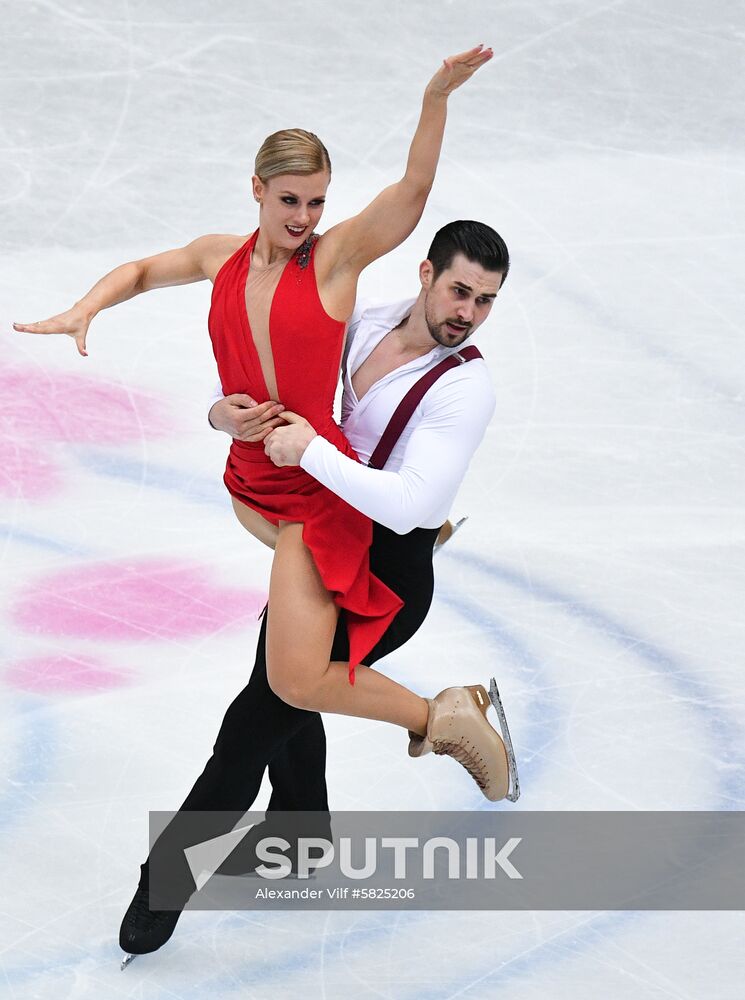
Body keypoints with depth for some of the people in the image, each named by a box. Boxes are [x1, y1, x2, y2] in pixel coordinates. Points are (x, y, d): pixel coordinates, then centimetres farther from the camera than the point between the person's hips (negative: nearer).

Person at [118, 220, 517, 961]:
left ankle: (170, 872, 7)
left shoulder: (466, 389, -23)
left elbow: (407, 504, -34)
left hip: (389, 574, -8)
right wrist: (225, 412, -18)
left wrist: (308, 449, -33)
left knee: (261, 711, -7)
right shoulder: (366, 324, -3)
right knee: (281, 684, 25)